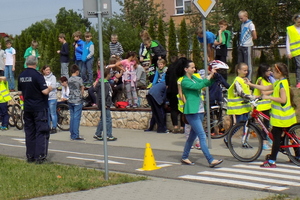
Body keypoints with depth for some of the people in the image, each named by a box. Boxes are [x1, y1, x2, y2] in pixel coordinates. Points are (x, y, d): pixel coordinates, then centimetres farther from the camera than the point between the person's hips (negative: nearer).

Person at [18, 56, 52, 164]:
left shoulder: (21, 76, 5)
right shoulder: (37, 75, -15)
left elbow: (20, 92, 11)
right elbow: (45, 91, -19)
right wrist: (49, 89, 1)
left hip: (27, 107, 6)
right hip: (40, 107, -6)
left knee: (29, 131, 11)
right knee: (41, 132, -2)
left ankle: (30, 156, 14)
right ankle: (40, 156, -6)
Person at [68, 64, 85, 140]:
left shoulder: (69, 80, 8)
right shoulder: (79, 79, -8)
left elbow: (69, 89, 11)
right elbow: (82, 89, -2)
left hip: (70, 100, 6)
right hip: (77, 100, -6)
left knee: (72, 117, 10)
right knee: (77, 118, -4)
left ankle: (72, 135, 13)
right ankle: (75, 136, -5)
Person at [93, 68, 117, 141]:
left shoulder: (107, 83, 14)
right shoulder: (104, 84, -18)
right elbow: (102, 95, -22)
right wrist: (103, 104, -22)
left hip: (106, 105, 10)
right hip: (105, 105, -10)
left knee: (102, 120, 14)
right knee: (108, 120, -5)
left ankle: (97, 135, 19)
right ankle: (109, 136, 0)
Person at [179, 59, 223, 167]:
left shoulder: (194, 78, 15)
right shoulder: (185, 81, -12)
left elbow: (206, 83, 9)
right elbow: (198, 86, -24)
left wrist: (212, 75, -8)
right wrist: (210, 76, -23)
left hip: (199, 111, 9)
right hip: (191, 112, -9)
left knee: (193, 135, 14)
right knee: (202, 136, -12)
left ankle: (184, 157, 25)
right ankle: (211, 160, -15)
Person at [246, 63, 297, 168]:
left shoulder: (282, 83, -16)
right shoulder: (278, 82, 13)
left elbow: (283, 99, -23)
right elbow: (265, 88, 18)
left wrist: (269, 97, -19)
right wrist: (250, 84, 18)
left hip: (281, 116, -10)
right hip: (288, 115, 10)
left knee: (276, 137, -6)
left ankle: (271, 162, -4)